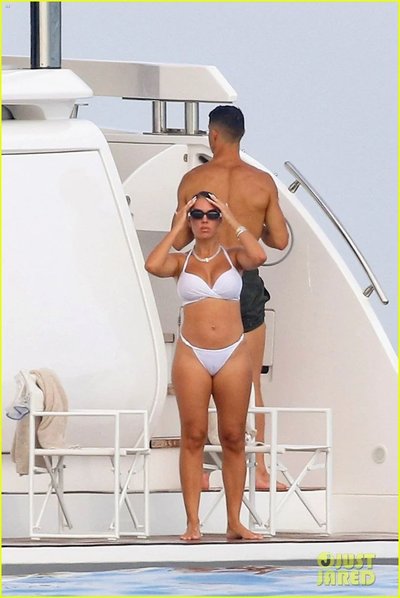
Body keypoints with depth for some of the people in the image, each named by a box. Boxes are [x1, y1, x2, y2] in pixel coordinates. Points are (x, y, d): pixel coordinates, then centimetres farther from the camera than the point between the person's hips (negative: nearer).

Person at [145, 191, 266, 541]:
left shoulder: (233, 257, 7)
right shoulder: (181, 262, 7)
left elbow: (259, 257, -15)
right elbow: (153, 265, -15)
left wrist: (233, 221, -4)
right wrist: (177, 227, -4)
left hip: (233, 355, 1)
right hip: (192, 355, 0)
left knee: (234, 439, 2)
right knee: (193, 437, -3)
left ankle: (235, 522, 6)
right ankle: (193, 522, -2)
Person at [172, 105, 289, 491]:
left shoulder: (193, 180, -5)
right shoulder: (262, 183, -5)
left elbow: (178, 241, 0)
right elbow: (280, 240, 0)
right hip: (247, 284, 0)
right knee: (250, 384, 8)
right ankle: (258, 470, 8)